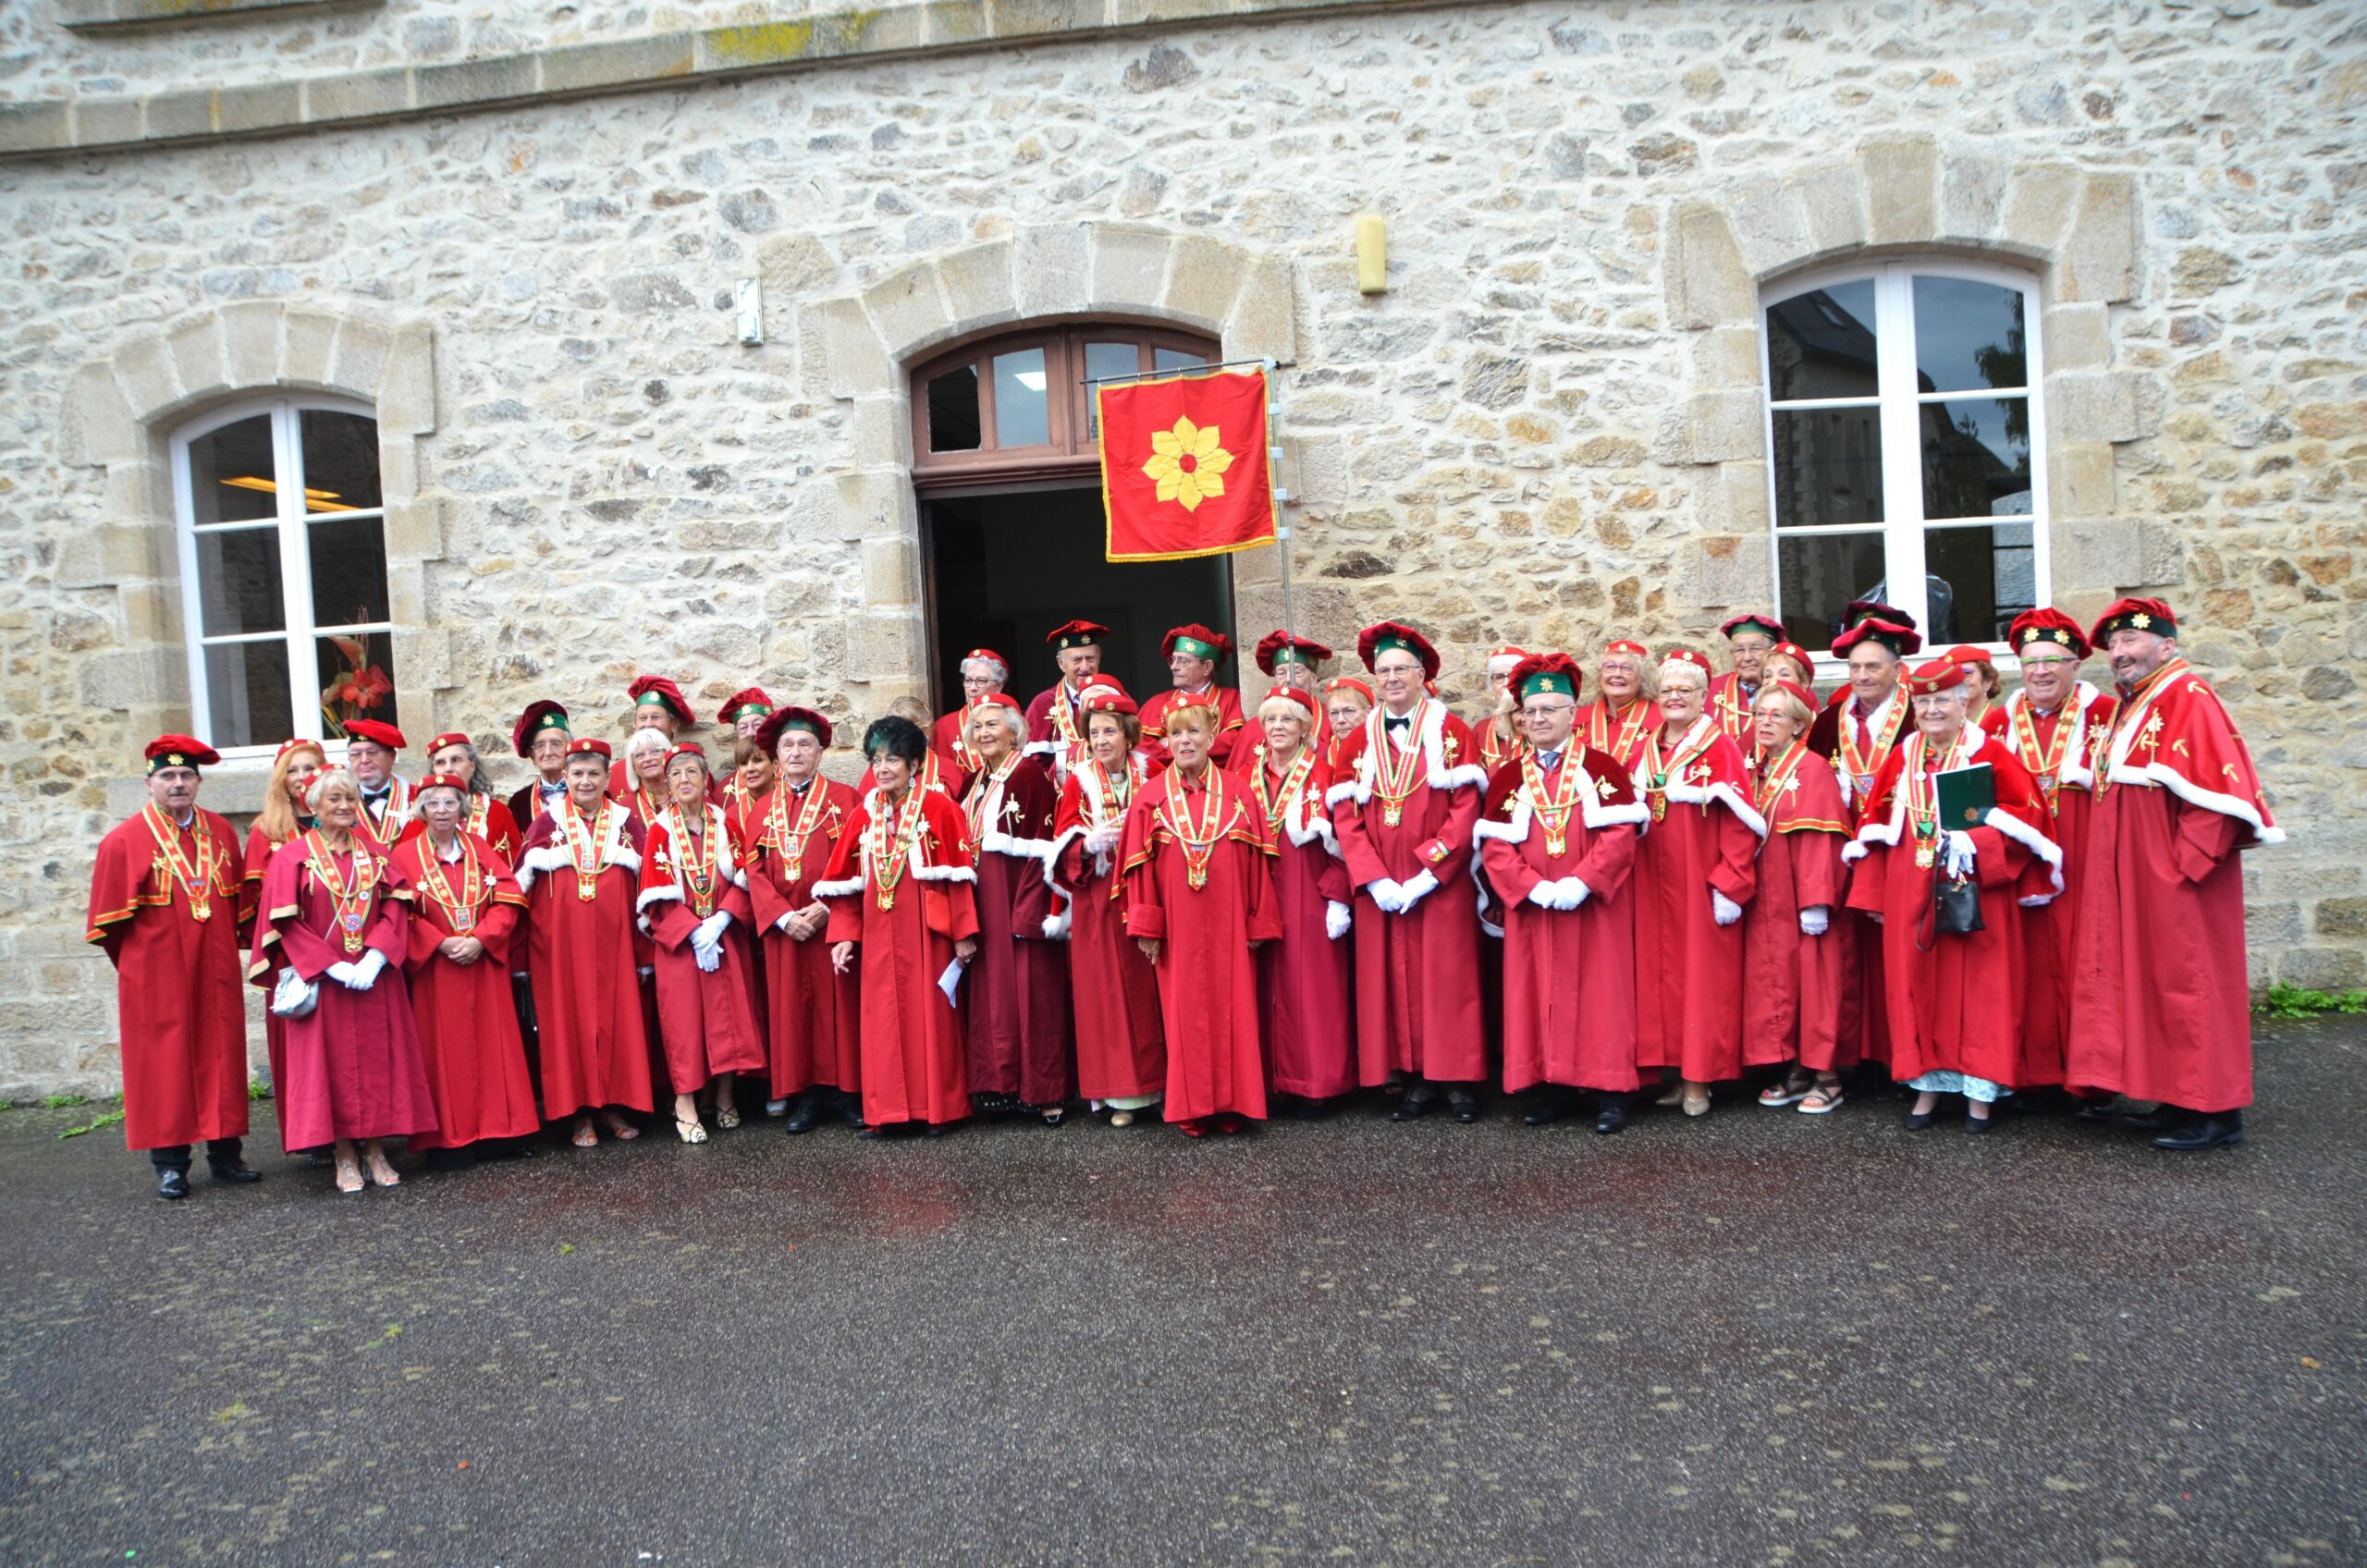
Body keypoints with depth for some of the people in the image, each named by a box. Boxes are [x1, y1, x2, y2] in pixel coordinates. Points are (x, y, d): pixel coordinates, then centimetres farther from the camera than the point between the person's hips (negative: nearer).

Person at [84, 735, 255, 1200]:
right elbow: (111, 918, -2)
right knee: (165, 1061, 2)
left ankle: (225, 1152, 16)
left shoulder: (221, 831, 5)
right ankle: (170, 1162, 11)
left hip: (215, 973, 4)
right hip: (158, 977, -3)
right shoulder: (124, 841, -7)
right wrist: (138, 963, 3)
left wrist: (226, 948, 9)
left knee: (221, 1055, 7)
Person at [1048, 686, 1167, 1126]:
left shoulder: (1151, 774, 3)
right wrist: (1088, 844, -22)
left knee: (1148, 989, 2)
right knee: (1106, 993, 1)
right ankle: (1120, 1092, 9)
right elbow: (1062, 847, -3)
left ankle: (1157, 1081, 13)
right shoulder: (1078, 783, 3)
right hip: (1098, 904, 0)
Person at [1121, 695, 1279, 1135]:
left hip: (1228, 924, 0)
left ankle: (1231, 1104, 14)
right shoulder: (1152, 797, 2)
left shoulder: (1235, 792, 3)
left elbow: (1256, 862, 3)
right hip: (1177, 926, 0)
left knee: (1232, 1011, 3)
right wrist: (1146, 927, -4)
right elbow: (1140, 866, 0)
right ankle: (1192, 1110, 12)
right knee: (1185, 1013, 3)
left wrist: (1259, 922, 0)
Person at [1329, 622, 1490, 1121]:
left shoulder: (1450, 732, 0)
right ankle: (1416, 1079, 12)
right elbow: (1345, 818, 3)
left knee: (1447, 979, 0)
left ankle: (1456, 1080, 9)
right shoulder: (1360, 742, 9)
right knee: (1395, 980, 4)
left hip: (1440, 886, -3)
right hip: (1381, 890, 3)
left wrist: (1426, 875, -15)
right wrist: (1374, 880, -10)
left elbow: (1465, 811, -8)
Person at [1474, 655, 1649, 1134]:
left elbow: (1621, 835, -9)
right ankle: (1551, 1088, 14)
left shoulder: (1603, 768, 1)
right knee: (1540, 996, 5)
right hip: (1531, 909, 3)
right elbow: (1494, 847, 0)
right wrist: (1536, 888, -14)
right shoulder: (1508, 778, 8)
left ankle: (1610, 1091, 7)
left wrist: (1581, 883, -19)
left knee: (1599, 993, 0)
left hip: (1594, 905, -2)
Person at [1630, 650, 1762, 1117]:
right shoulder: (1645, 752, 11)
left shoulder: (1719, 750, -6)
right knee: (1659, 974, 7)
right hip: (1654, 887, 5)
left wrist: (1730, 886, -15)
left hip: (1702, 886, -5)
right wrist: (1629, 878, 7)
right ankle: (1675, 1071, 17)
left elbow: (1740, 823, -11)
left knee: (1703, 975, 0)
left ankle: (1700, 1078, 9)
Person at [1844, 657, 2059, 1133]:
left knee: (1977, 986, 0)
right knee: (1917, 986, 5)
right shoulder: (1902, 758, 9)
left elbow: (2026, 810, -6)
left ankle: (1980, 1090, 9)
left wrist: (1975, 841, -19)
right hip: (1911, 895, 4)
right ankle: (1927, 1084, 15)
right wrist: (1873, 894, 6)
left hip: (1974, 893, -4)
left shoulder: (1989, 753, -3)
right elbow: (1875, 823, 11)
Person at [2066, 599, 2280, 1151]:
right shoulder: (2129, 708, 14)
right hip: (2134, 879, 9)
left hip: (2178, 880, -9)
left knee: (2189, 983, -2)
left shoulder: (2189, 701, -14)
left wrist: (2185, 860, -21)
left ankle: (2215, 1111, 7)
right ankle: (2181, 1098, 22)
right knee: (2153, 983, 13)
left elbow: (2218, 791, -20)